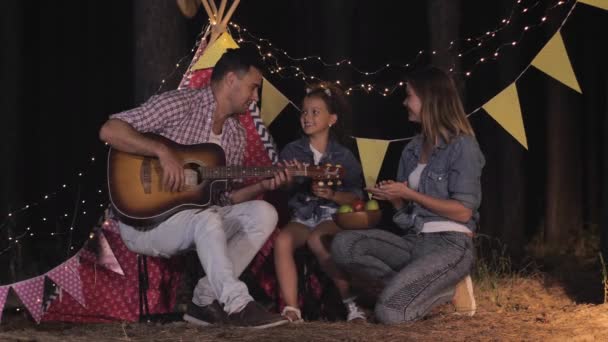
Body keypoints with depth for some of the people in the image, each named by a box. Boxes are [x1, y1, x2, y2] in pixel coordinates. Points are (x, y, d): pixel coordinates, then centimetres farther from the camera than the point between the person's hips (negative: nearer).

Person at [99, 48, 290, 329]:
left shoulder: (235, 134, 11)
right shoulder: (179, 104, -12)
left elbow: (225, 198, 12)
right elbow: (109, 131, -22)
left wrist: (264, 185, -4)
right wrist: (163, 150, -31)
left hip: (194, 219, 8)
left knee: (263, 214, -12)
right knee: (207, 219, -36)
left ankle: (206, 301, -15)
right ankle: (238, 306, -28)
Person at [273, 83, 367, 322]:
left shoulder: (343, 157, 5)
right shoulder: (291, 152, 10)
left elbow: (356, 197, 1)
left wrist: (332, 194, -16)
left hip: (333, 216, -2)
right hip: (301, 216, 3)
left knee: (316, 240, -35)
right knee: (283, 240, -30)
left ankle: (351, 302, -23)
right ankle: (291, 309, -30)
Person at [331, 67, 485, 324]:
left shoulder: (462, 145, -7)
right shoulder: (413, 149, 16)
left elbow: (464, 211, -14)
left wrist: (409, 194, -12)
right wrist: (392, 196, -6)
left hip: (450, 245, -8)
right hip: (414, 241, 8)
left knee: (390, 311, -29)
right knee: (343, 245, -17)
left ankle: (447, 290, -1)